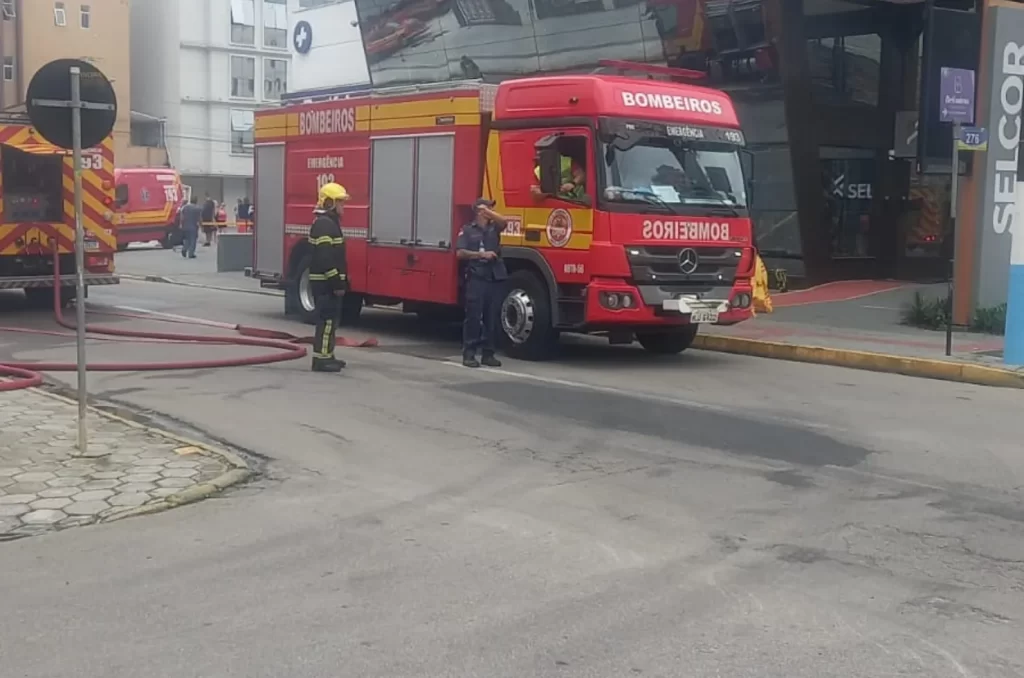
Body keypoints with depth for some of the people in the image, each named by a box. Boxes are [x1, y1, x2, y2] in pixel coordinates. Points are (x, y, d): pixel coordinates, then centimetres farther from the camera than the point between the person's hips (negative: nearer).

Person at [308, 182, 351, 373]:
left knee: (329, 318, 14)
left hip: (328, 281, 11)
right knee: (327, 319, -9)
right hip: (326, 282, -11)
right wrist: (336, 283, -23)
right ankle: (321, 359, -8)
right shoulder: (324, 224, -17)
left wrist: (341, 281, 21)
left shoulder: (330, 222, 17)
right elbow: (325, 258, -24)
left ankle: (326, 356, 20)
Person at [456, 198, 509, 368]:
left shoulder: (494, 228, 15)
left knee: (492, 318, 5)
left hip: (495, 278, 4)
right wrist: (481, 254, -12)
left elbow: (503, 222, -7)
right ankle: (469, 354, -3)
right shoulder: (467, 230, 5)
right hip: (476, 278, -4)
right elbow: (460, 253, -4)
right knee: (473, 316, -6)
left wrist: (487, 210, -7)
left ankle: (488, 353, 11)